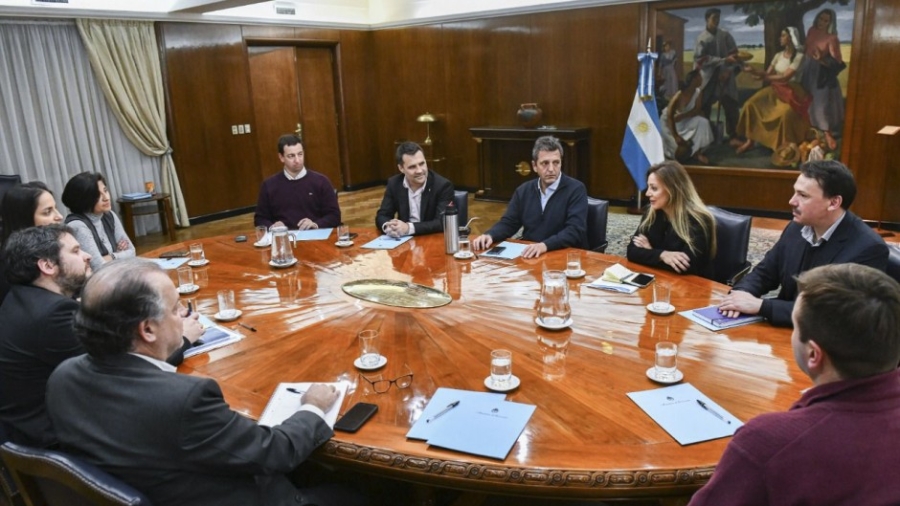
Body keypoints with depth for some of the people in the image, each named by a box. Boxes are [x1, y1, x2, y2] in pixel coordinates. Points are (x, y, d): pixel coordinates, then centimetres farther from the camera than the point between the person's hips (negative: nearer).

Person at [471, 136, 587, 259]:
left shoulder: (576, 189, -6)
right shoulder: (524, 190, 10)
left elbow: (575, 230, -16)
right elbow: (508, 223, 13)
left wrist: (545, 245, -31)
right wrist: (489, 235, -8)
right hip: (528, 256, 4)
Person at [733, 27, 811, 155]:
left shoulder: (799, 56, -10)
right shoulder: (778, 55, 10)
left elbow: (785, 77, -18)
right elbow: (768, 73, 1)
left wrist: (764, 77, -20)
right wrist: (753, 71, -15)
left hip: (791, 91, -6)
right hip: (776, 89, 6)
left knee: (786, 112, -36)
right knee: (751, 104, -15)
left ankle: (786, 145, -16)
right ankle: (750, 140, -11)